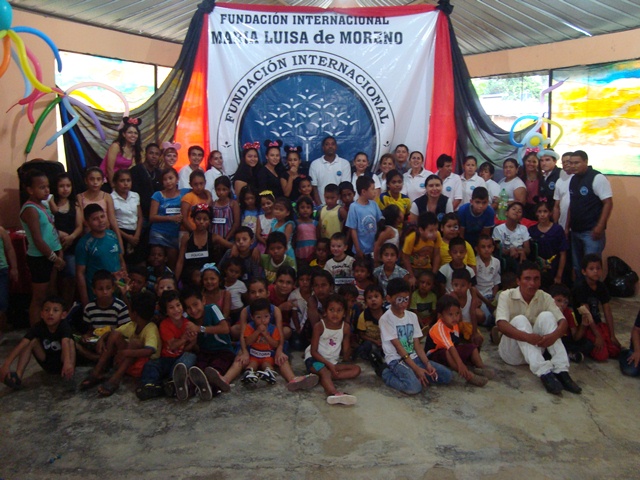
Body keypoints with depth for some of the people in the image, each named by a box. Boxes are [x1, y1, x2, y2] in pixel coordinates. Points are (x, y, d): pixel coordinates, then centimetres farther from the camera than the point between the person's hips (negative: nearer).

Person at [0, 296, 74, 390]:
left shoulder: (64, 327, -25)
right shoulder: (38, 327, -17)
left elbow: (65, 343, -45)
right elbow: (22, 344, -29)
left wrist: (67, 363, -63)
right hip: (47, 364, 4)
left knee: (70, 341, -30)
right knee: (32, 341, -17)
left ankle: (70, 372, -36)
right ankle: (18, 376, -23)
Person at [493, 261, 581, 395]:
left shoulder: (545, 297, -1)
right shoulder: (506, 296, -12)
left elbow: (563, 321, -13)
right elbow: (501, 324, -27)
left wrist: (554, 335, -36)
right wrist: (528, 337, -43)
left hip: (536, 348, 3)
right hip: (511, 351, -3)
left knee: (546, 316, -20)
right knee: (520, 320, -30)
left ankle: (560, 370, -30)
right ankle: (544, 372, -42)